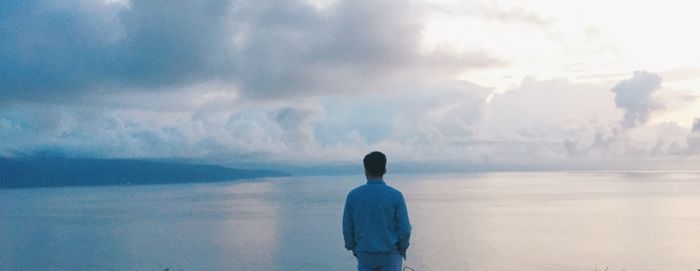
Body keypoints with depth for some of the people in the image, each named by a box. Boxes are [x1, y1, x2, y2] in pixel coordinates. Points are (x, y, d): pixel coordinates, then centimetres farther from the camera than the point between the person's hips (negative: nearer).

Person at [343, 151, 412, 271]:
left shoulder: (353, 195, -8)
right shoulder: (396, 196, -12)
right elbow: (405, 228, -10)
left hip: (365, 255, 1)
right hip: (390, 255, -1)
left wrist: (353, 248, 13)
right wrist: (402, 248, 8)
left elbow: (347, 227, -2)